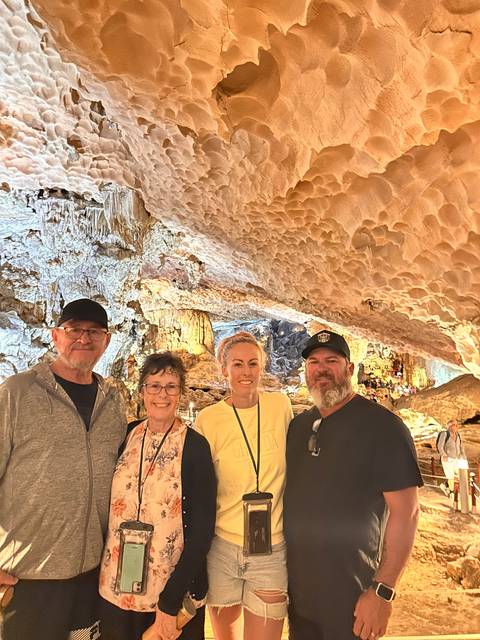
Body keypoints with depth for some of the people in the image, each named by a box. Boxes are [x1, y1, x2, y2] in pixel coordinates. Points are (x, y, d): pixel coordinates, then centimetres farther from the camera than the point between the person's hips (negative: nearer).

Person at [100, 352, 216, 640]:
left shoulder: (195, 445, -15)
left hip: (175, 592, -3)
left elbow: (202, 529, -14)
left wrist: (170, 602, -14)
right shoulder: (126, 435, -3)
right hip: (117, 586, 3)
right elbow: (112, 503, 6)